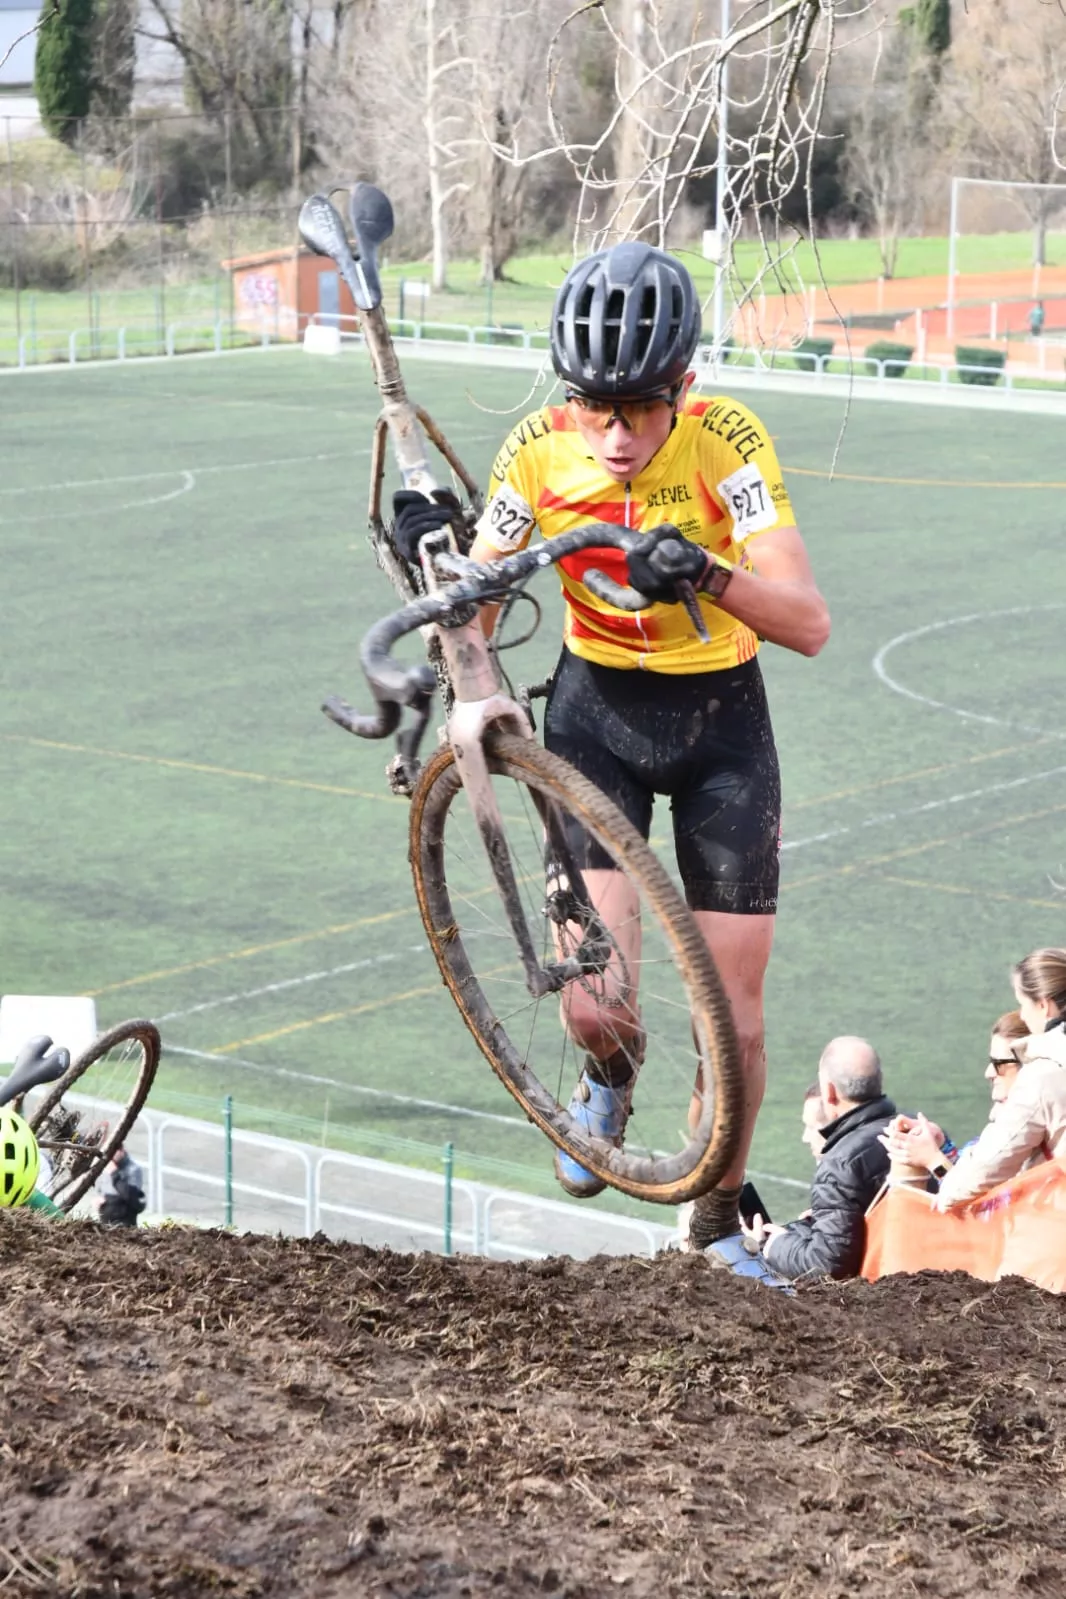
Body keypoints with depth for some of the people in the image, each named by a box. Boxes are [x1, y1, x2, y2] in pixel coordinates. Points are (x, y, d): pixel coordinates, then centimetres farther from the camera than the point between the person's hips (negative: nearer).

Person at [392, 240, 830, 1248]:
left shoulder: (725, 441, -22)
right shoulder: (539, 451, -16)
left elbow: (809, 625, -30)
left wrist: (705, 574, -48)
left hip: (719, 719, -1)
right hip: (597, 710, 1)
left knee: (734, 1027, 0)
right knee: (595, 1002, -16)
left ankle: (717, 1222, 26)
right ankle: (609, 1074, 21)